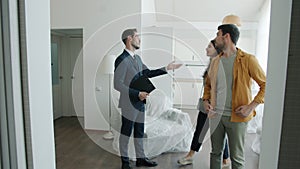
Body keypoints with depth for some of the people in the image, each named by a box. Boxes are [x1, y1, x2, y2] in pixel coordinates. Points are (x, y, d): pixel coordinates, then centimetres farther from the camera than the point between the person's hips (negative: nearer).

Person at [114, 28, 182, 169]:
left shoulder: (137, 58, 11)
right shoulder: (122, 60, -16)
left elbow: (148, 73, 18)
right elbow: (118, 85, -19)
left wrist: (166, 69, 13)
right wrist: (137, 94, -21)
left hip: (140, 102, 8)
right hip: (129, 103, -8)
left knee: (139, 133, 17)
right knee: (126, 132, 8)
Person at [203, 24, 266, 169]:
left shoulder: (247, 60, -8)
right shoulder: (215, 61, 9)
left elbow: (265, 84, -5)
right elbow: (208, 84, 20)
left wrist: (252, 106, -14)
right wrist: (206, 100, 3)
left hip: (237, 117, -5)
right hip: (216, 115, 5)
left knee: (237, 157, 9)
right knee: (215, 152, 17)